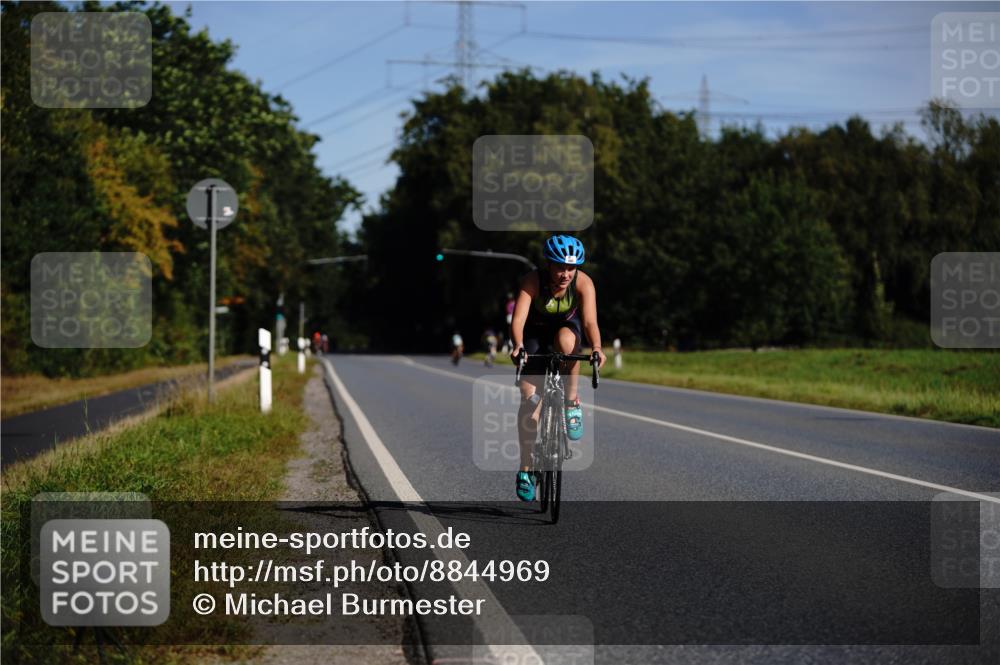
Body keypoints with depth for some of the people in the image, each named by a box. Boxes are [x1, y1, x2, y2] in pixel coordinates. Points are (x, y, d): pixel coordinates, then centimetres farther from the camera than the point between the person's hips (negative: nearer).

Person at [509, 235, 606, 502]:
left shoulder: (584, 283, -27)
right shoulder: (533, 281, -30)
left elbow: (590, 321, -37)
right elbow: (518, 319, -40)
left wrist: (596, 347, -57)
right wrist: (518, 345, -60)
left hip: (567, 328, 1)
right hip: (535, 333, -1)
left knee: (566, 340, -38)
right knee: (530, 398, -13)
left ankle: (572, 402, -17)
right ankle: (525, 468, 0)